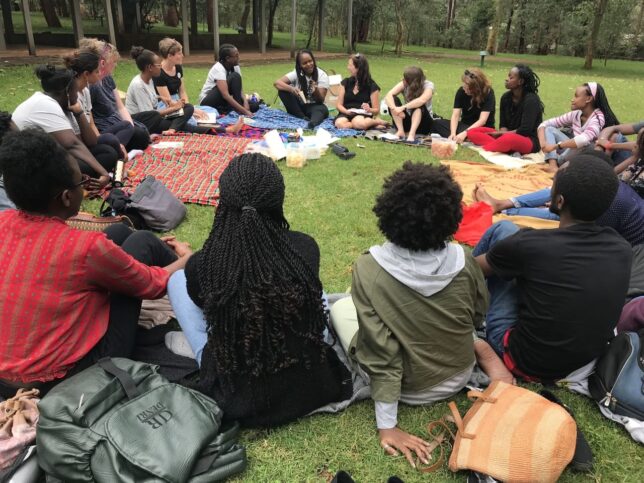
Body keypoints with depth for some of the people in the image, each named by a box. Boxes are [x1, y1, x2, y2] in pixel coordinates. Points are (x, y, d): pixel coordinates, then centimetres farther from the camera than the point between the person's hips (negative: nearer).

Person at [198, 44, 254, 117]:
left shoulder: (235, 67, -1)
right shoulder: (218, 69, -24)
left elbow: (240, 89, -4)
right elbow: (225, 95, -35)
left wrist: (245, 101, -27)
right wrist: (244, 111, -41)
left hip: (222, 102, 7)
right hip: (208, 102, -7)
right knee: (235, 77, -25)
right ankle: (237, 111, -24)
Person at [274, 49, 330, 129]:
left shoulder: (322, 75, -8)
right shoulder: (296, 73, -5)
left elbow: (321, 100, -12)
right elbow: (276, 83, -17)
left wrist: (316, 91, -36)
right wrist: (292, 89, -36)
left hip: (314, 106, -2)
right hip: (298, 106, 2)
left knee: (323, 109, -35)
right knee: (282, 91, -21)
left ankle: (313, 122, -69)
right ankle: (302, 117, -30)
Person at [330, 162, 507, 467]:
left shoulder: (368, 270, -29)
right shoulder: (463, 260, -20)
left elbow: (381, 352, -24)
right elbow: (478, 317, 0)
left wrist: (387, 426, -14)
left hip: (409, 389, -3)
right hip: (460, 375, 4)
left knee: (341, 308, 15)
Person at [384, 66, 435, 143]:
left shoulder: (428, 85, -17)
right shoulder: (404, 84, -9)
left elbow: (422, 100, -38)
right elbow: (388, 96, -23)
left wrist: (403, 107, -47)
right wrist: (395, 108, -42)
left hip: (423, 122, -3)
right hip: (407, 121, 3)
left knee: (418, 105, -32)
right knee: (393, 99, -19)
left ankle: (412, 134, -42)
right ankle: (401, 131, -28)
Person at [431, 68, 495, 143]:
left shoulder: (488, 92, -17)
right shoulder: (461, 91, -5)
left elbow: (482, 120, -24)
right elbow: (455, 115, -12)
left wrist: (465, 133, -38)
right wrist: (453, 133, -30)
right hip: (465, 125, 5)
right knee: (436, 123, -19)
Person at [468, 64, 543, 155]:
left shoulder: (531, 100, -15)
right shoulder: (506, 97, 5)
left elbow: (525, 130, -19)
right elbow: (503, 125, 7)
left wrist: (501, 133, -12)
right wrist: (503, 134, -17)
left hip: (530, 141, -8)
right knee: (472, 132, -9)